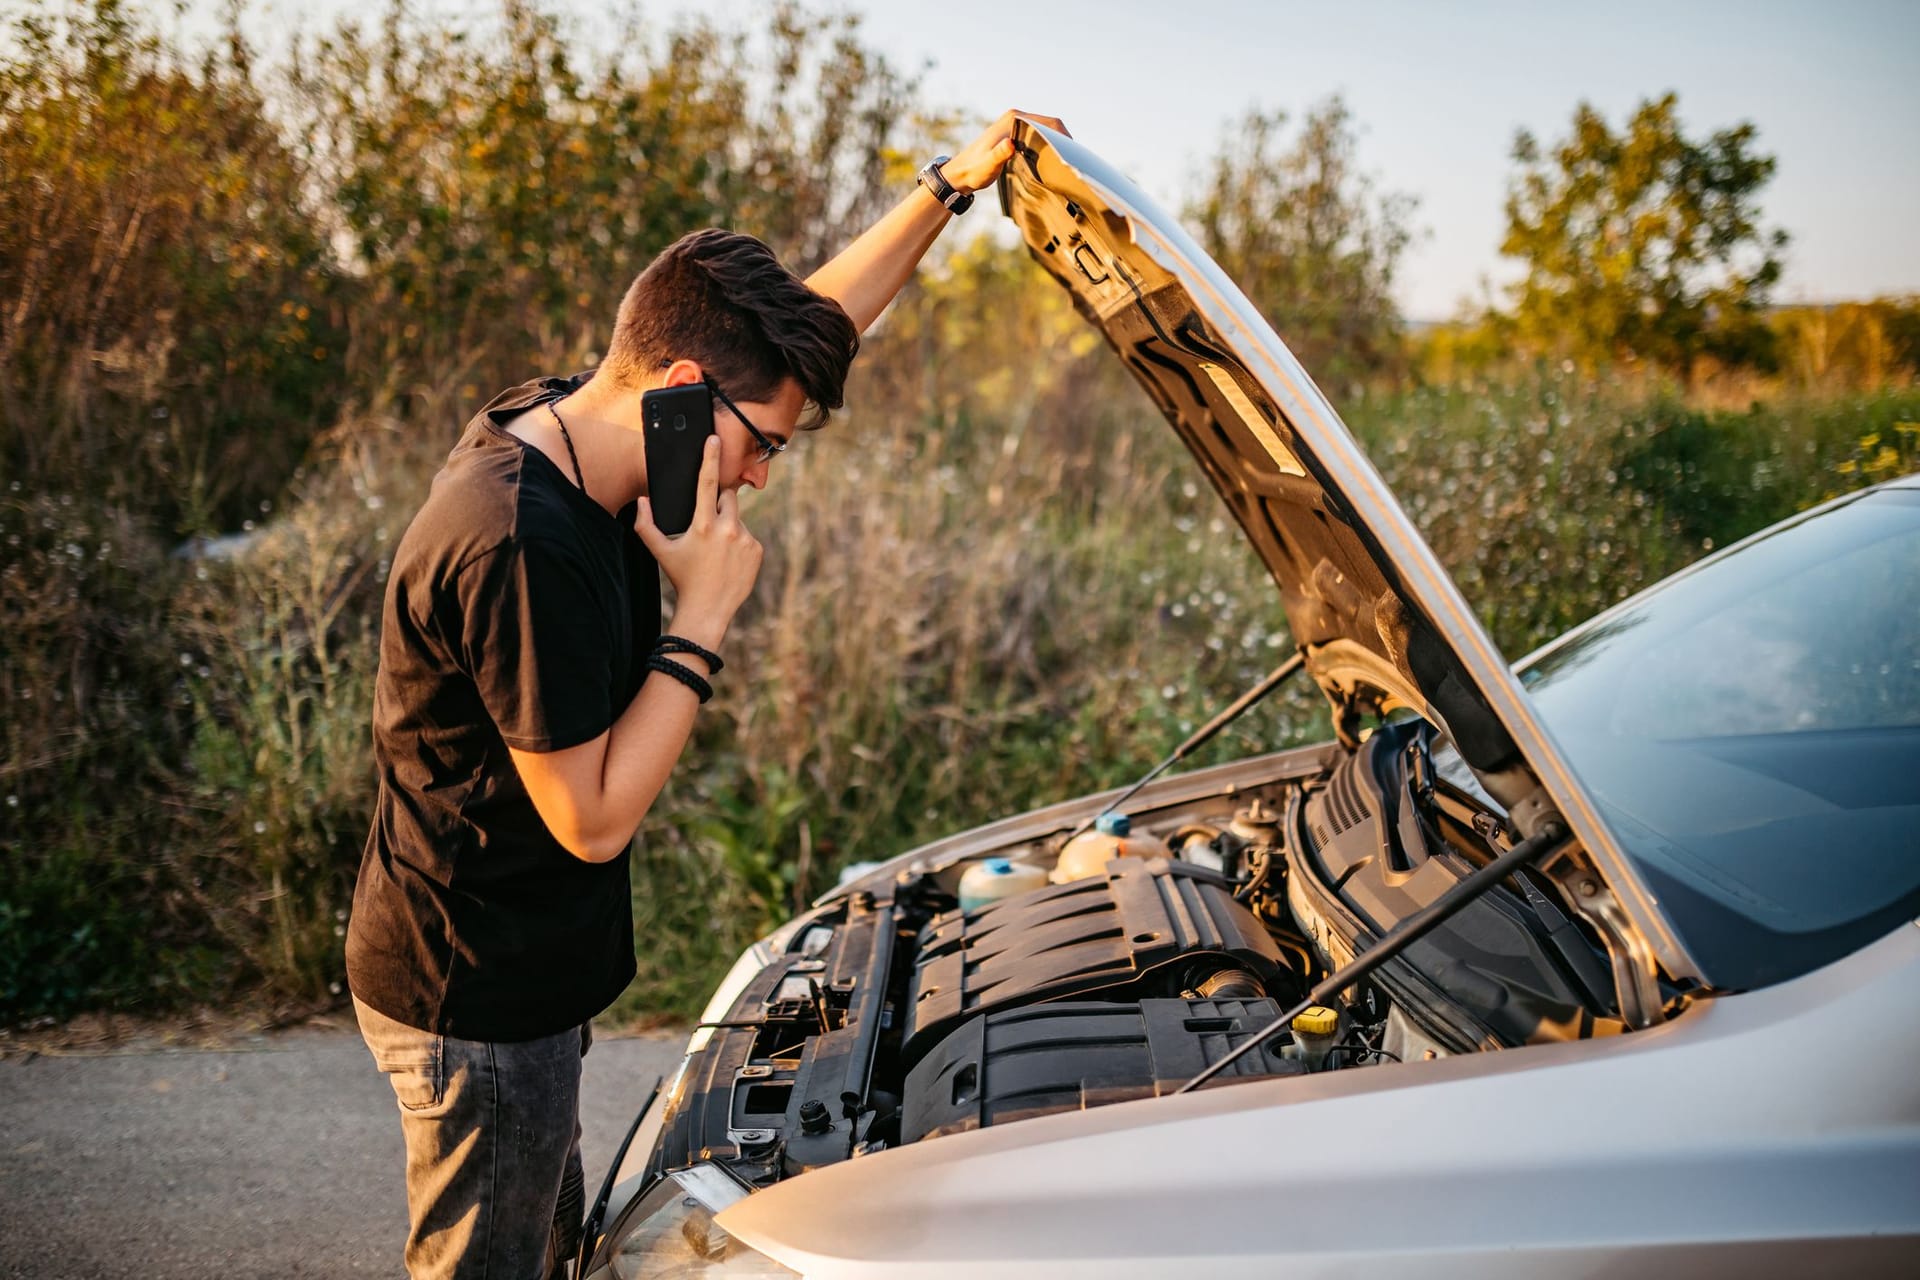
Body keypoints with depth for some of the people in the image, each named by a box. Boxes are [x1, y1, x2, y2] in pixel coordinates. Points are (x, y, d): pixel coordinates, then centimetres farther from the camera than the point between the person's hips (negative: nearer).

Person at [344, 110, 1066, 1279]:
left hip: (521, 975, 9)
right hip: (479, 1001, -9)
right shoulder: (524, 549, -31)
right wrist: (706, 615, -22)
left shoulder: (563, 426, -2)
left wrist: (953, 184, 7)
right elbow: (593, 819, -24)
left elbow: (811, 320, 7)